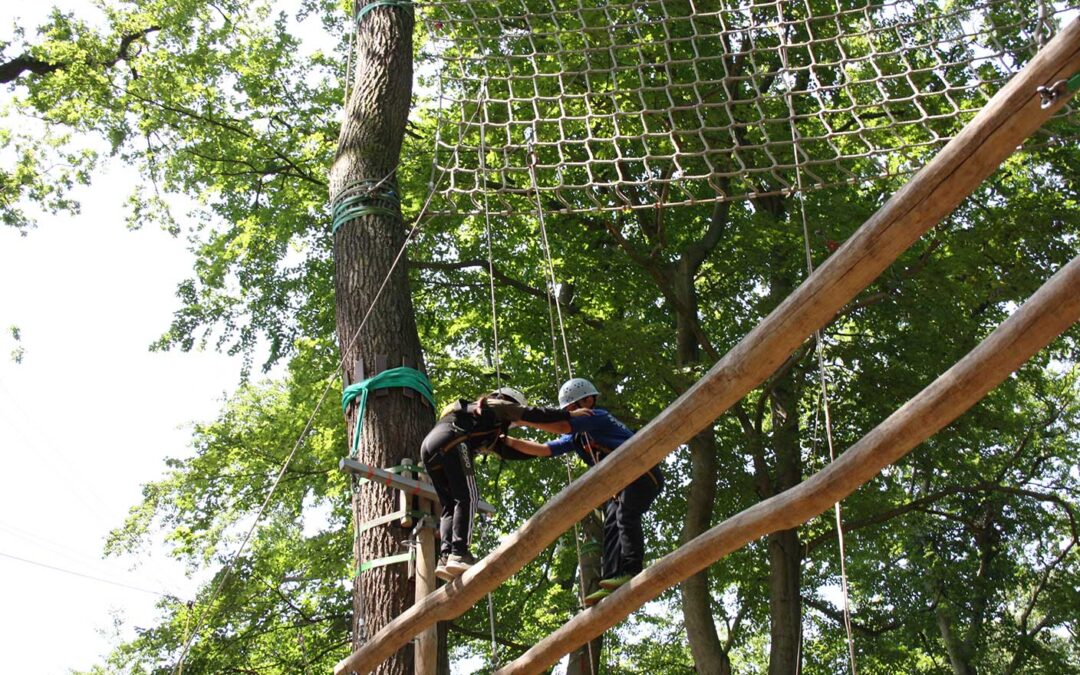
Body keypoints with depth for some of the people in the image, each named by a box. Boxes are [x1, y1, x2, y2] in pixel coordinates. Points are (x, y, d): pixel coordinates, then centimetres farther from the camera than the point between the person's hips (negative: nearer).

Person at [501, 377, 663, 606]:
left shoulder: (597, 417, -12)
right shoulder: (576, 437, 14)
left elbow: (562, 426, -25)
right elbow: (544, 449, 10)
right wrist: (509, 441, 3)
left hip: (643, 473, -9)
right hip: (617, 483, 9)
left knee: (626, 516, -26)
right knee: (611, 527, -5)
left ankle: (632, 572, -32)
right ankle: (612, 582, -16)